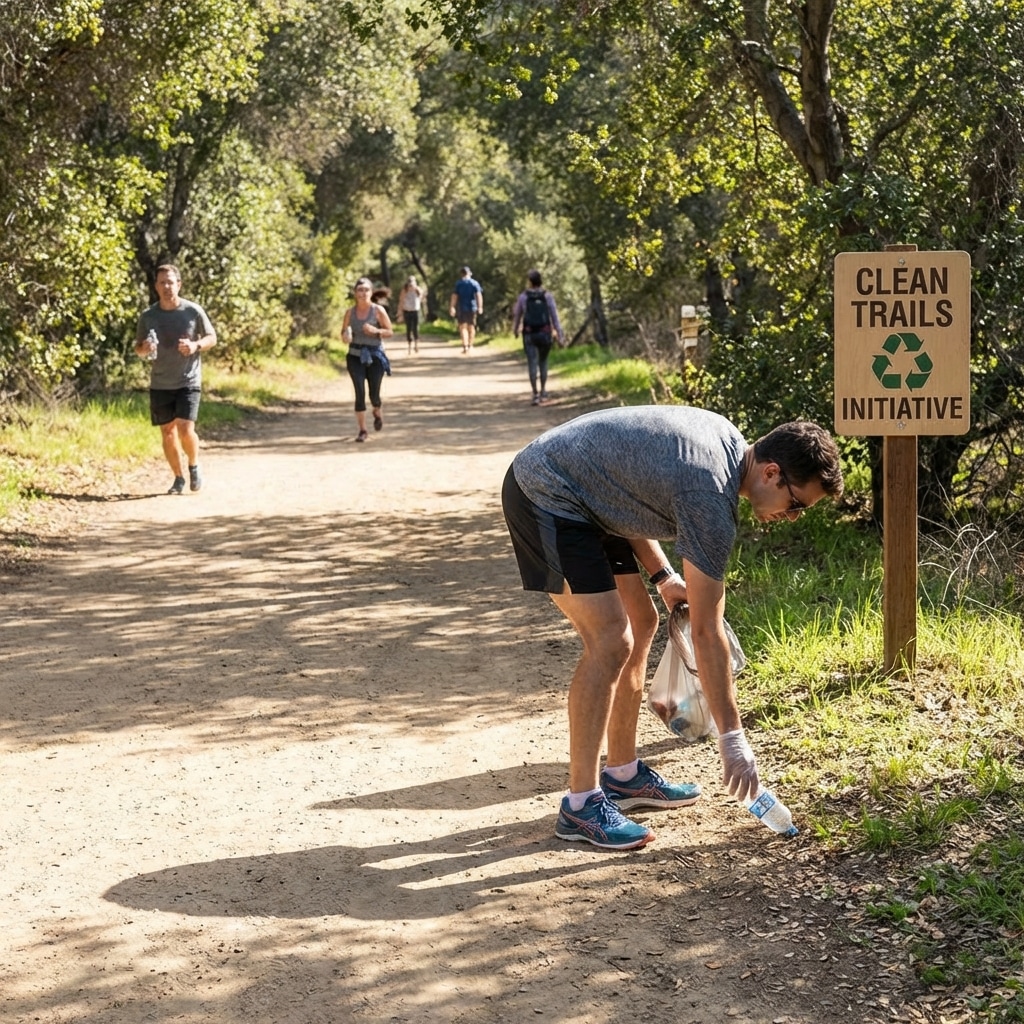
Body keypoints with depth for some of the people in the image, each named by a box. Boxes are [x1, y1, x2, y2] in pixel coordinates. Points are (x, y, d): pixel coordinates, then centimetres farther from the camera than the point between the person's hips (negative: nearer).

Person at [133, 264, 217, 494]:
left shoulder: (193, 311, -5)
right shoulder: (148, 316, 0)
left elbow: (212, 338, 5)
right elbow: (138, 348, 9)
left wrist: (196, 345, -16)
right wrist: (145, 349, -15)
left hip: (188, 382, -3)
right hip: (160, 384, 3)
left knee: (185, 429, -14)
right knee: (167, 432, 7)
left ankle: (194, 466, 15)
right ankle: (179, 478, 22)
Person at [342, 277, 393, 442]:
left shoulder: (378, 311, -5)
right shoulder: (350, 312, 2)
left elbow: (390, 332, -2)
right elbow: (343, 332, 11)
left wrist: (376, 330, -20)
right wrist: (346, 335, -13)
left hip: (375, 355, -1)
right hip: (355, 356, 1)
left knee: (374, 394, 4)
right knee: (360, 392, -10)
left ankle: (377, 414, 40)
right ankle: (362, 430, -3)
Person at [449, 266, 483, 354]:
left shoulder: (458, 284, 0)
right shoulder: (475, 283, 0)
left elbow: (454, 296, -6)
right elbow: (479, 295, -10)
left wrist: (452, 307, -3)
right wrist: (480, 307, -14)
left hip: (462, 308, -1)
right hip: (472, 307, 1)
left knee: (463, 327, -2)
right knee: (471, 327, 14)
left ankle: (465, 346, -20)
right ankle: (470, 346, 22)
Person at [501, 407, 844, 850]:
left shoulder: (726, 439, 3)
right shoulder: (711, 497, -24)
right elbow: (707, 631, -21)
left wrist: (663, 575, 9)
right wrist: (732, 738, -16)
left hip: (586, 497, 11)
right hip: (545, 494, -11)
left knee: (641, 623, 11)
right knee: (611, 642, -17)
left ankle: (622, 775, 21)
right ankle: (580, 804, -10)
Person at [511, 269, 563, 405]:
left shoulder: (523, 297, -2)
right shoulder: (548, 296, -4)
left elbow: (517, 315, 11)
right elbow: (554, 316, -6)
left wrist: (515, 330, 30)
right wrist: (559, 335, -2)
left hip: (529, 335, -1)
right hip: (545, 334, 1)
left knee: (532, 364, -3)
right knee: (543, 362, 21)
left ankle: (535, 395, -12)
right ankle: (543, 391, 19)